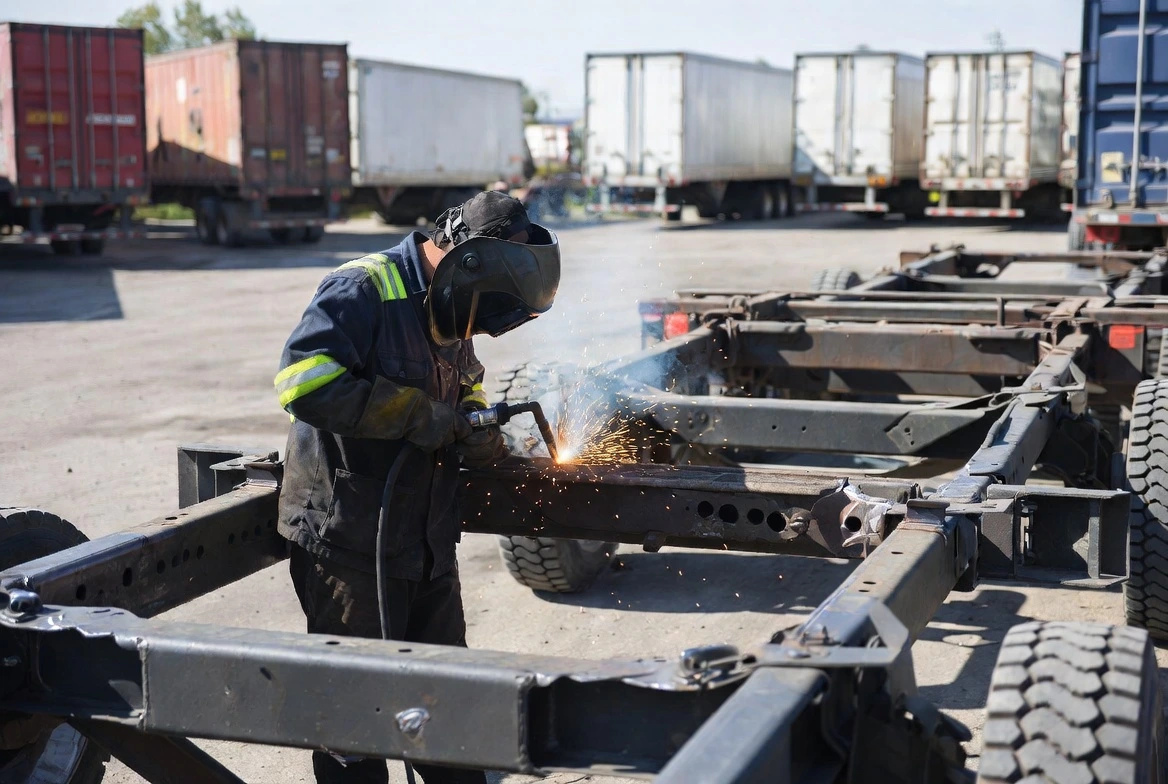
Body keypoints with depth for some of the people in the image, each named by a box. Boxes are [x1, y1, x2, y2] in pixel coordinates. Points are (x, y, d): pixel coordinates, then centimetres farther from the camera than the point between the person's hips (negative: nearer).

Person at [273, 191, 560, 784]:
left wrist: (474, 434, 2)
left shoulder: (447, 314, 11)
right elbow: (304, 378, -29)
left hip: (427, 544, 8)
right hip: (349, 545, -8)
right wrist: (414, 413, -26)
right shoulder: (363, 290, -16)